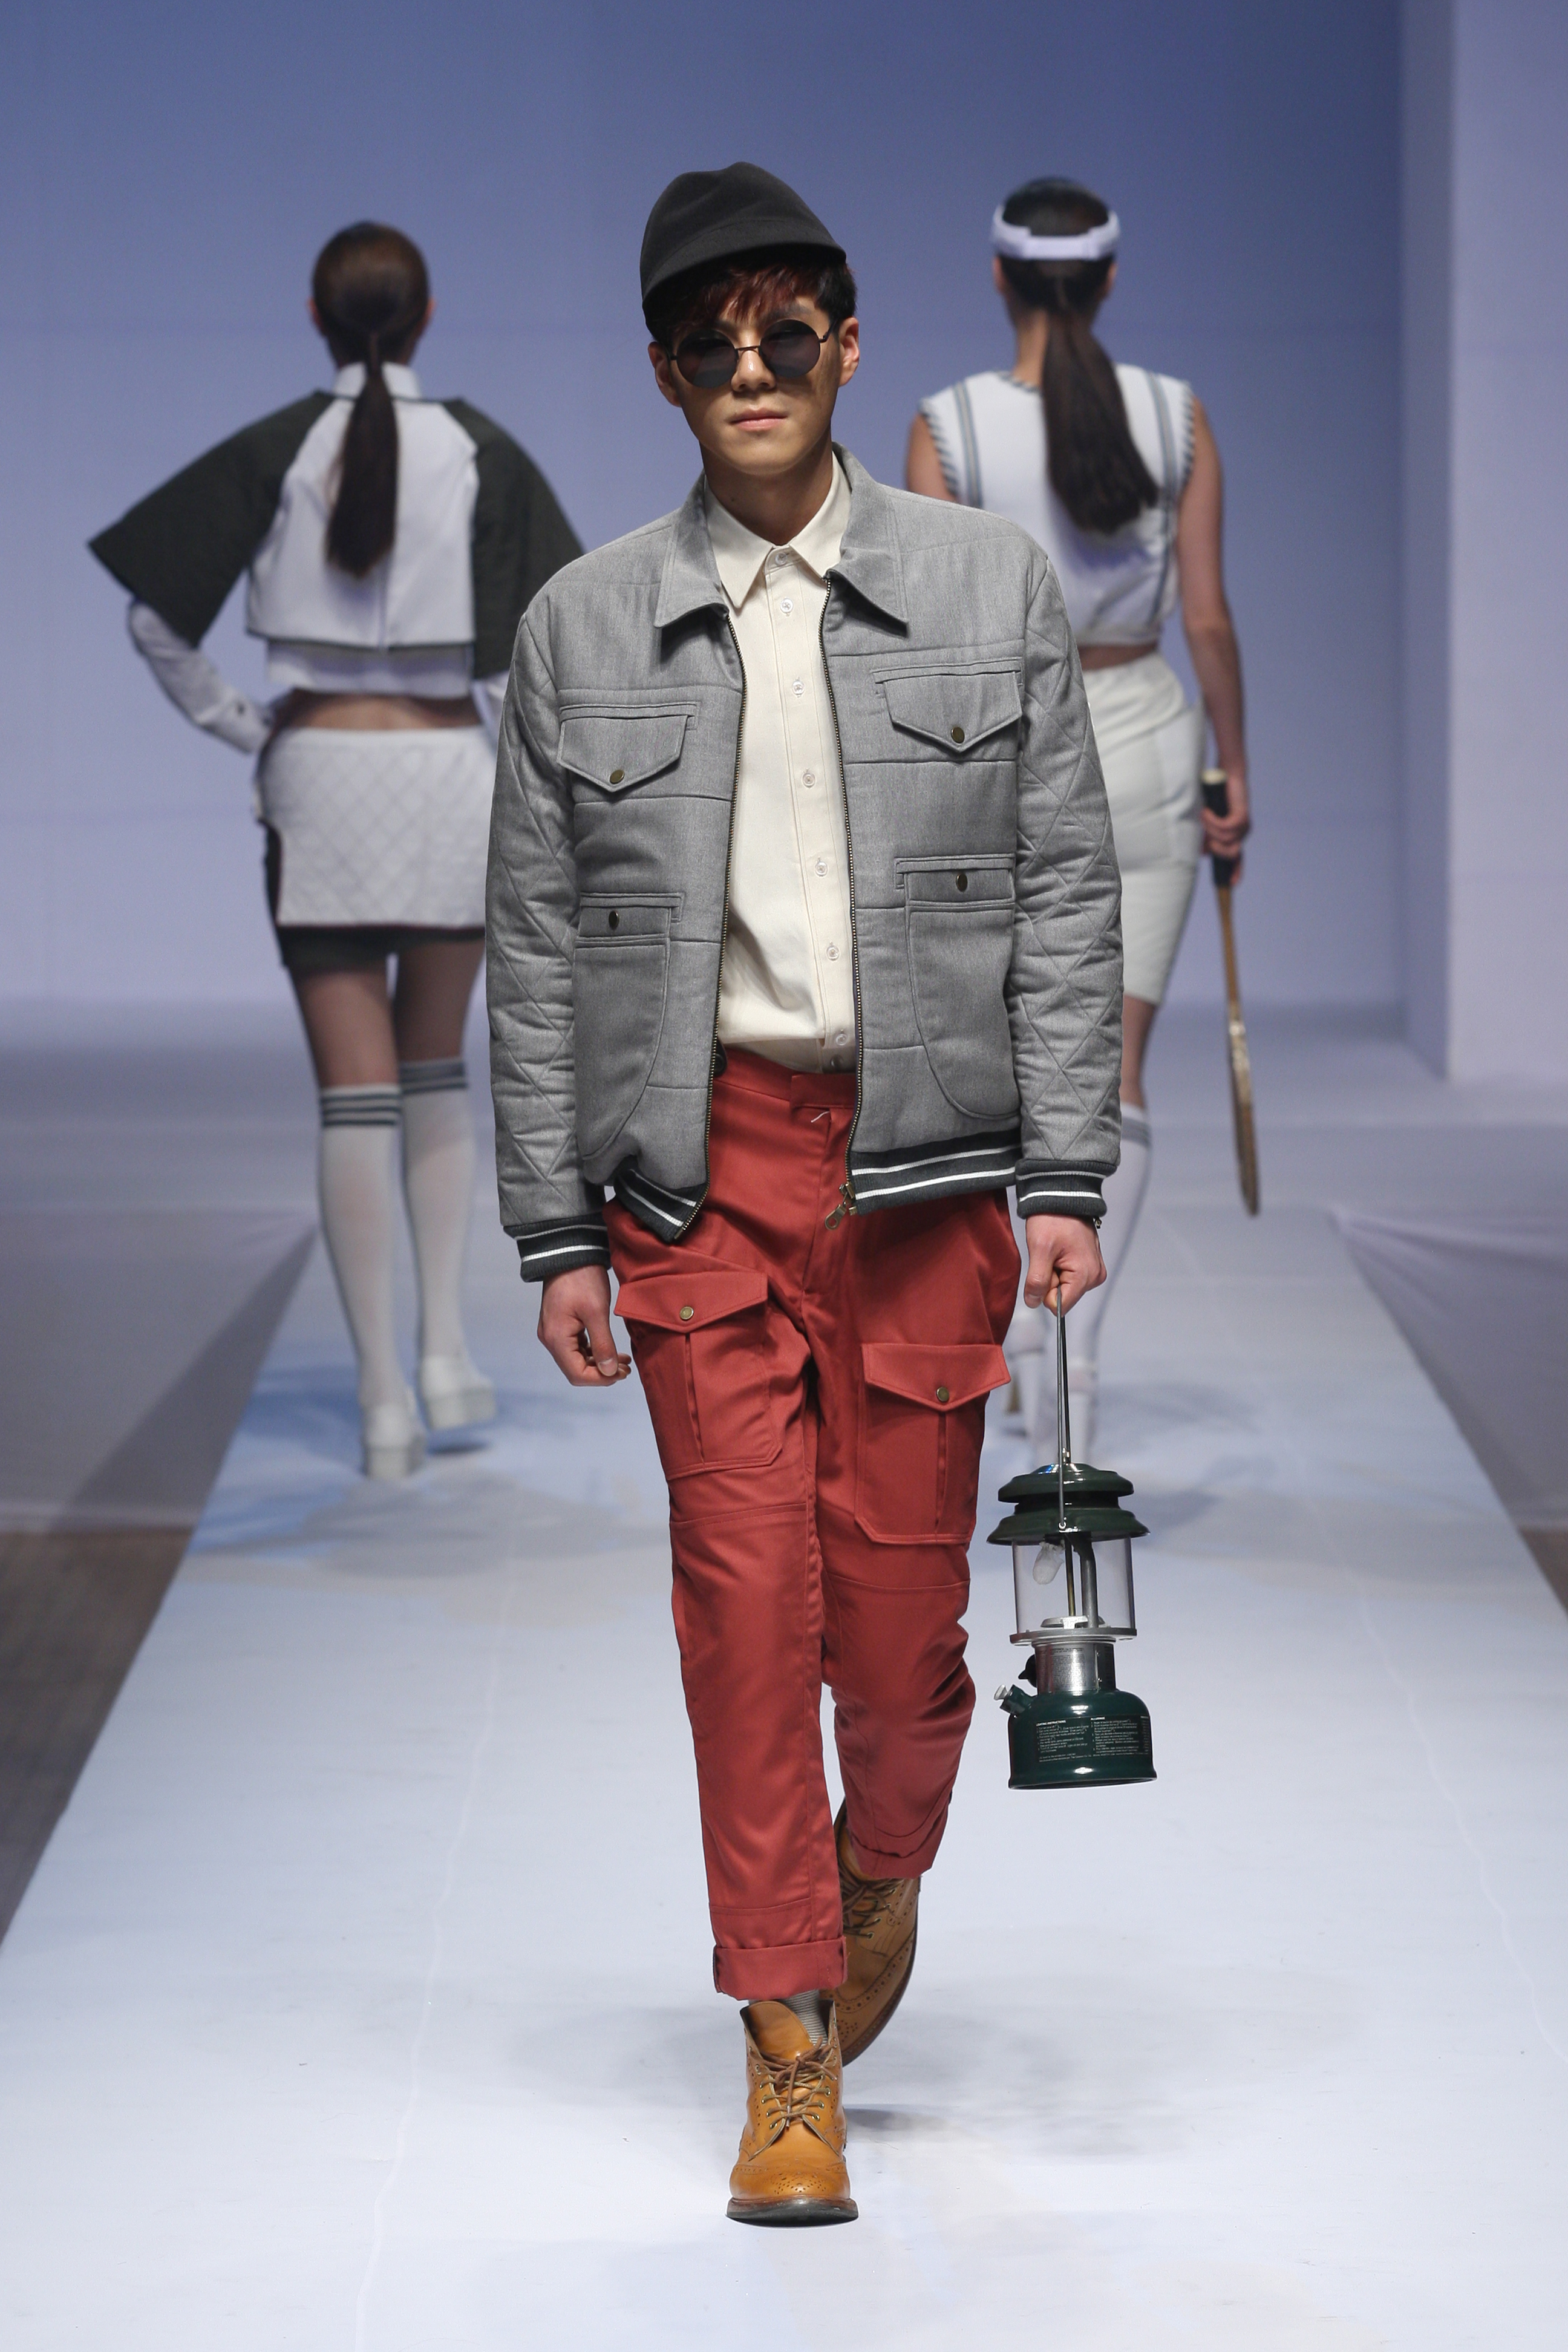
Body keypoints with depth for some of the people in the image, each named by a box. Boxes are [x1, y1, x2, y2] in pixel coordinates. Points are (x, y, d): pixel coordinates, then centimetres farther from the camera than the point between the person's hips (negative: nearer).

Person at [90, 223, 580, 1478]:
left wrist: (239, 725, 7)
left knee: (355, 1089, 1)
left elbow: (157, 620, -3)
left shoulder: (275, 453, -2)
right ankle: (446, 1349, 11)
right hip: (451, 766, 1)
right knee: (436, 1067, 20)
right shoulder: (481, 453, -1)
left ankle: (384, 1397, -4)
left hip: (319, 774, -1)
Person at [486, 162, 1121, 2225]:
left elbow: (1065, 894, 4)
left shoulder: (991, 592, 5)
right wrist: (559, 1235, 1)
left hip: (925, 1153, 0)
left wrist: (1064, 1173, -4)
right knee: (747, 1593, -4)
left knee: (900, 1589, 2)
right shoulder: (584, 630, 5)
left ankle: (887, 1865, 34)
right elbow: (538, 950, 6)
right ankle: (791, 2050, 3)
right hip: (702, 1157, 0)